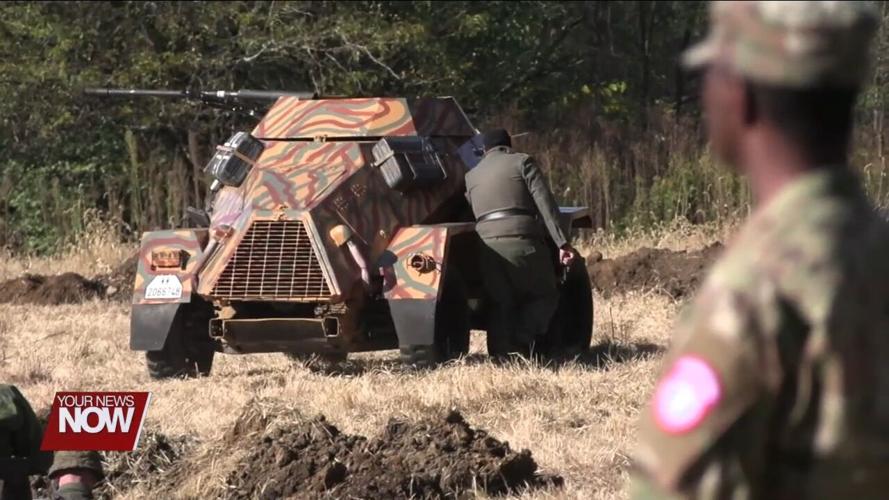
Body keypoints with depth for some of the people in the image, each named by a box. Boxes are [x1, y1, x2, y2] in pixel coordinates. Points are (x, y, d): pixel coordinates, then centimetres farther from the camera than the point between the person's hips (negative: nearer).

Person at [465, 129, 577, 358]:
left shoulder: (471, 176, 23)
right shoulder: (522, 162, 7)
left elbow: (469, 211, 18)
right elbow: (545, 202, -2)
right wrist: (562, 242, -8)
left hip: (487, 244, 4)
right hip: (522, 241, -4)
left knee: (501, 305, 12)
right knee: (545, 295, 11)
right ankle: (522, 339, -11)